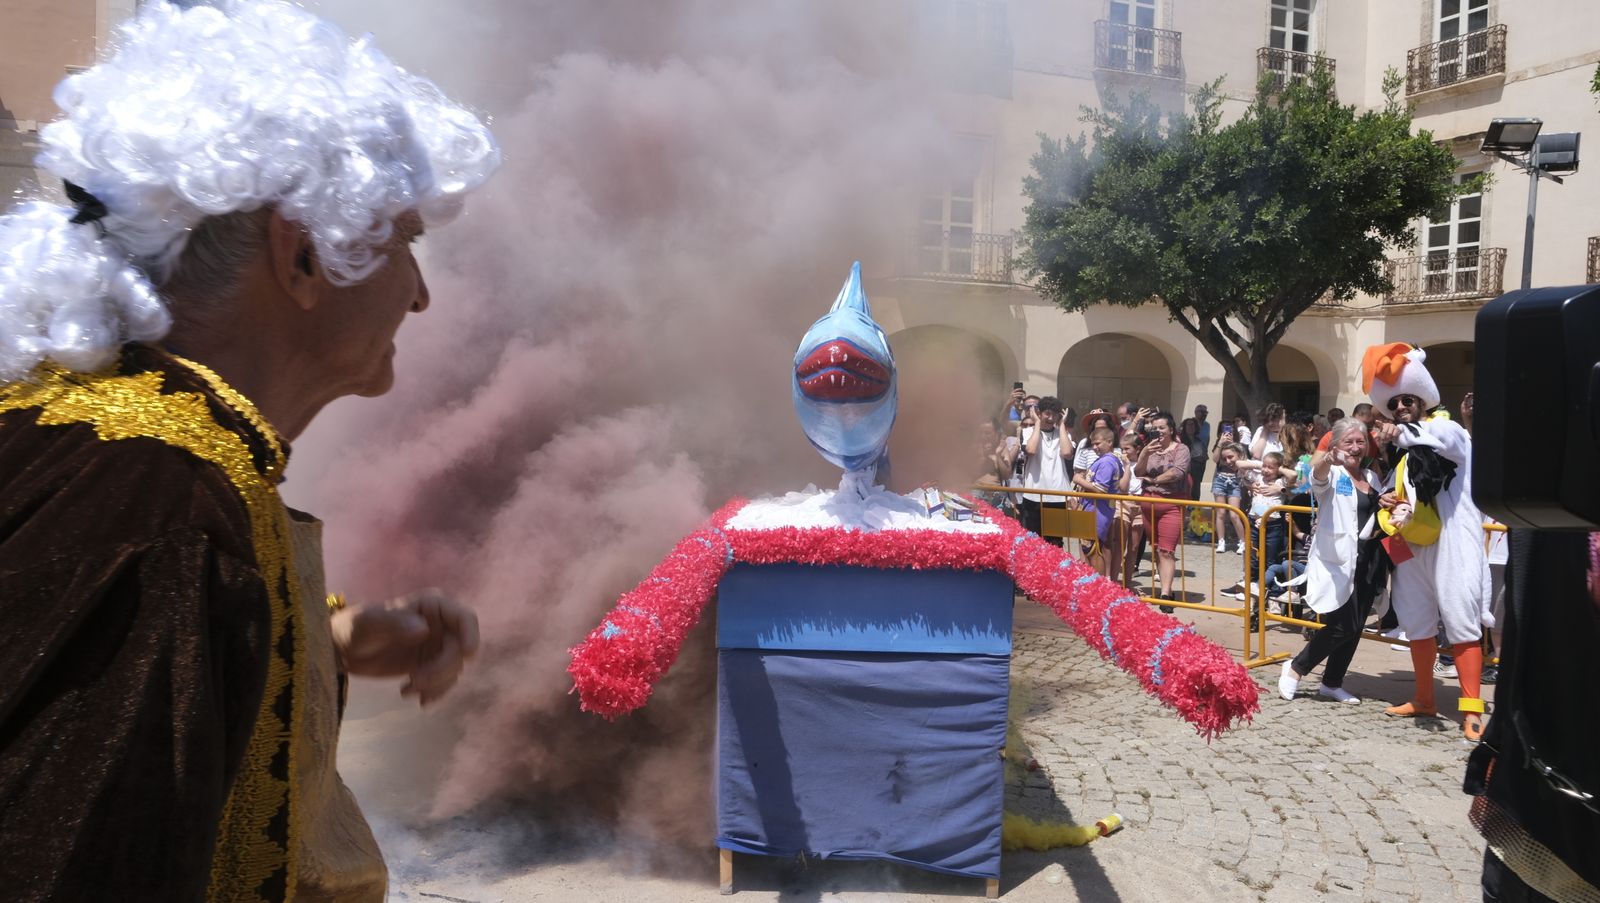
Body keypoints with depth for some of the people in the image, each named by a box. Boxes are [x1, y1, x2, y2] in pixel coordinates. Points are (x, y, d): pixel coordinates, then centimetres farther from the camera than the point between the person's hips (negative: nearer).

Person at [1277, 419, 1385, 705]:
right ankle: (1295, 668, 9)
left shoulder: (1371, 478, 15)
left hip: (1366, 563, 7)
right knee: (1342, 626, -11)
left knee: (1355, 628, 9)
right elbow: (1318, 477, -31)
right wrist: (1327, 460, -55)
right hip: (1336, 561, -7)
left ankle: (1332, 683, 24)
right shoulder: (1332, 474, -6)